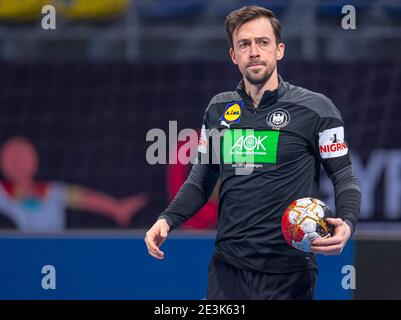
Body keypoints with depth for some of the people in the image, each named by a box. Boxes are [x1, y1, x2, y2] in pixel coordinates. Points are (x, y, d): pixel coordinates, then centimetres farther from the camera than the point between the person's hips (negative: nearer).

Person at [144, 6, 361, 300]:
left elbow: (345, 178, -1)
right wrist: (168, 219, 3)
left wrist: (347, 223, -19)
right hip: (228, 265, 4)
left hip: (287, 272, -4)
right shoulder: (218, 108, 10)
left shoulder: (316, 108, -3)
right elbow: (202, 179, 18)